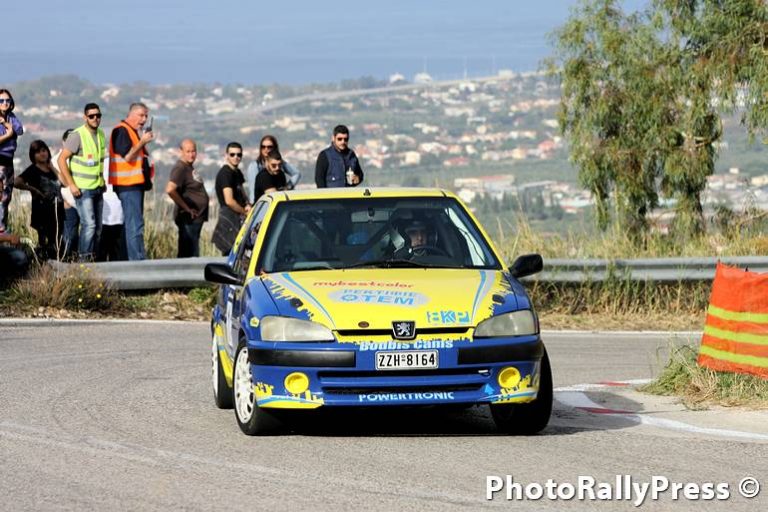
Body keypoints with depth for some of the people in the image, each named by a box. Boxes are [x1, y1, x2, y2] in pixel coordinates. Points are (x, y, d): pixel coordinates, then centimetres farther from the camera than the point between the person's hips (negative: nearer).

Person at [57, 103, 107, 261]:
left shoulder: (101, 135, 8)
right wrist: (71, 184, -18)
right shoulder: (77, 136, -15)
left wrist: (102, 180, 14)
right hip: (83, 189, -7)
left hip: (98, 188, 7)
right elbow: (62, 159, -15)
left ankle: (92, 259, 15)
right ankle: (84, 258, -10)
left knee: (98, 227, 8)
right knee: (89, 224, -15)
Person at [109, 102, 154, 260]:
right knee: (135, 225, -14)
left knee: (131, 224, 12)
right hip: (128, 183, -11)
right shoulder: (121, 131, -10)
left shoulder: (134, 132, 21)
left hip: (136, 183, 11)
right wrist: (143, 142, -18)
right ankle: (138, 260, -19)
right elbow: (127, 156, -19)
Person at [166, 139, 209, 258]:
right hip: (188, 218, -10)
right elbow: (170, 190, -27)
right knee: (189, 254, -10)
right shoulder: (180, 168, -13)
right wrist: (186, 207, -18)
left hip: (196, 217, 10)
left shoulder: (189, 167, 16)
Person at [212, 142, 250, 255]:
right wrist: (245, 212, -9)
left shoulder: (237, 173, 15)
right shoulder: (225, 173, -15)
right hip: (229, 215, -10)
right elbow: (229, 201, -21)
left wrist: (247, 205, 4)